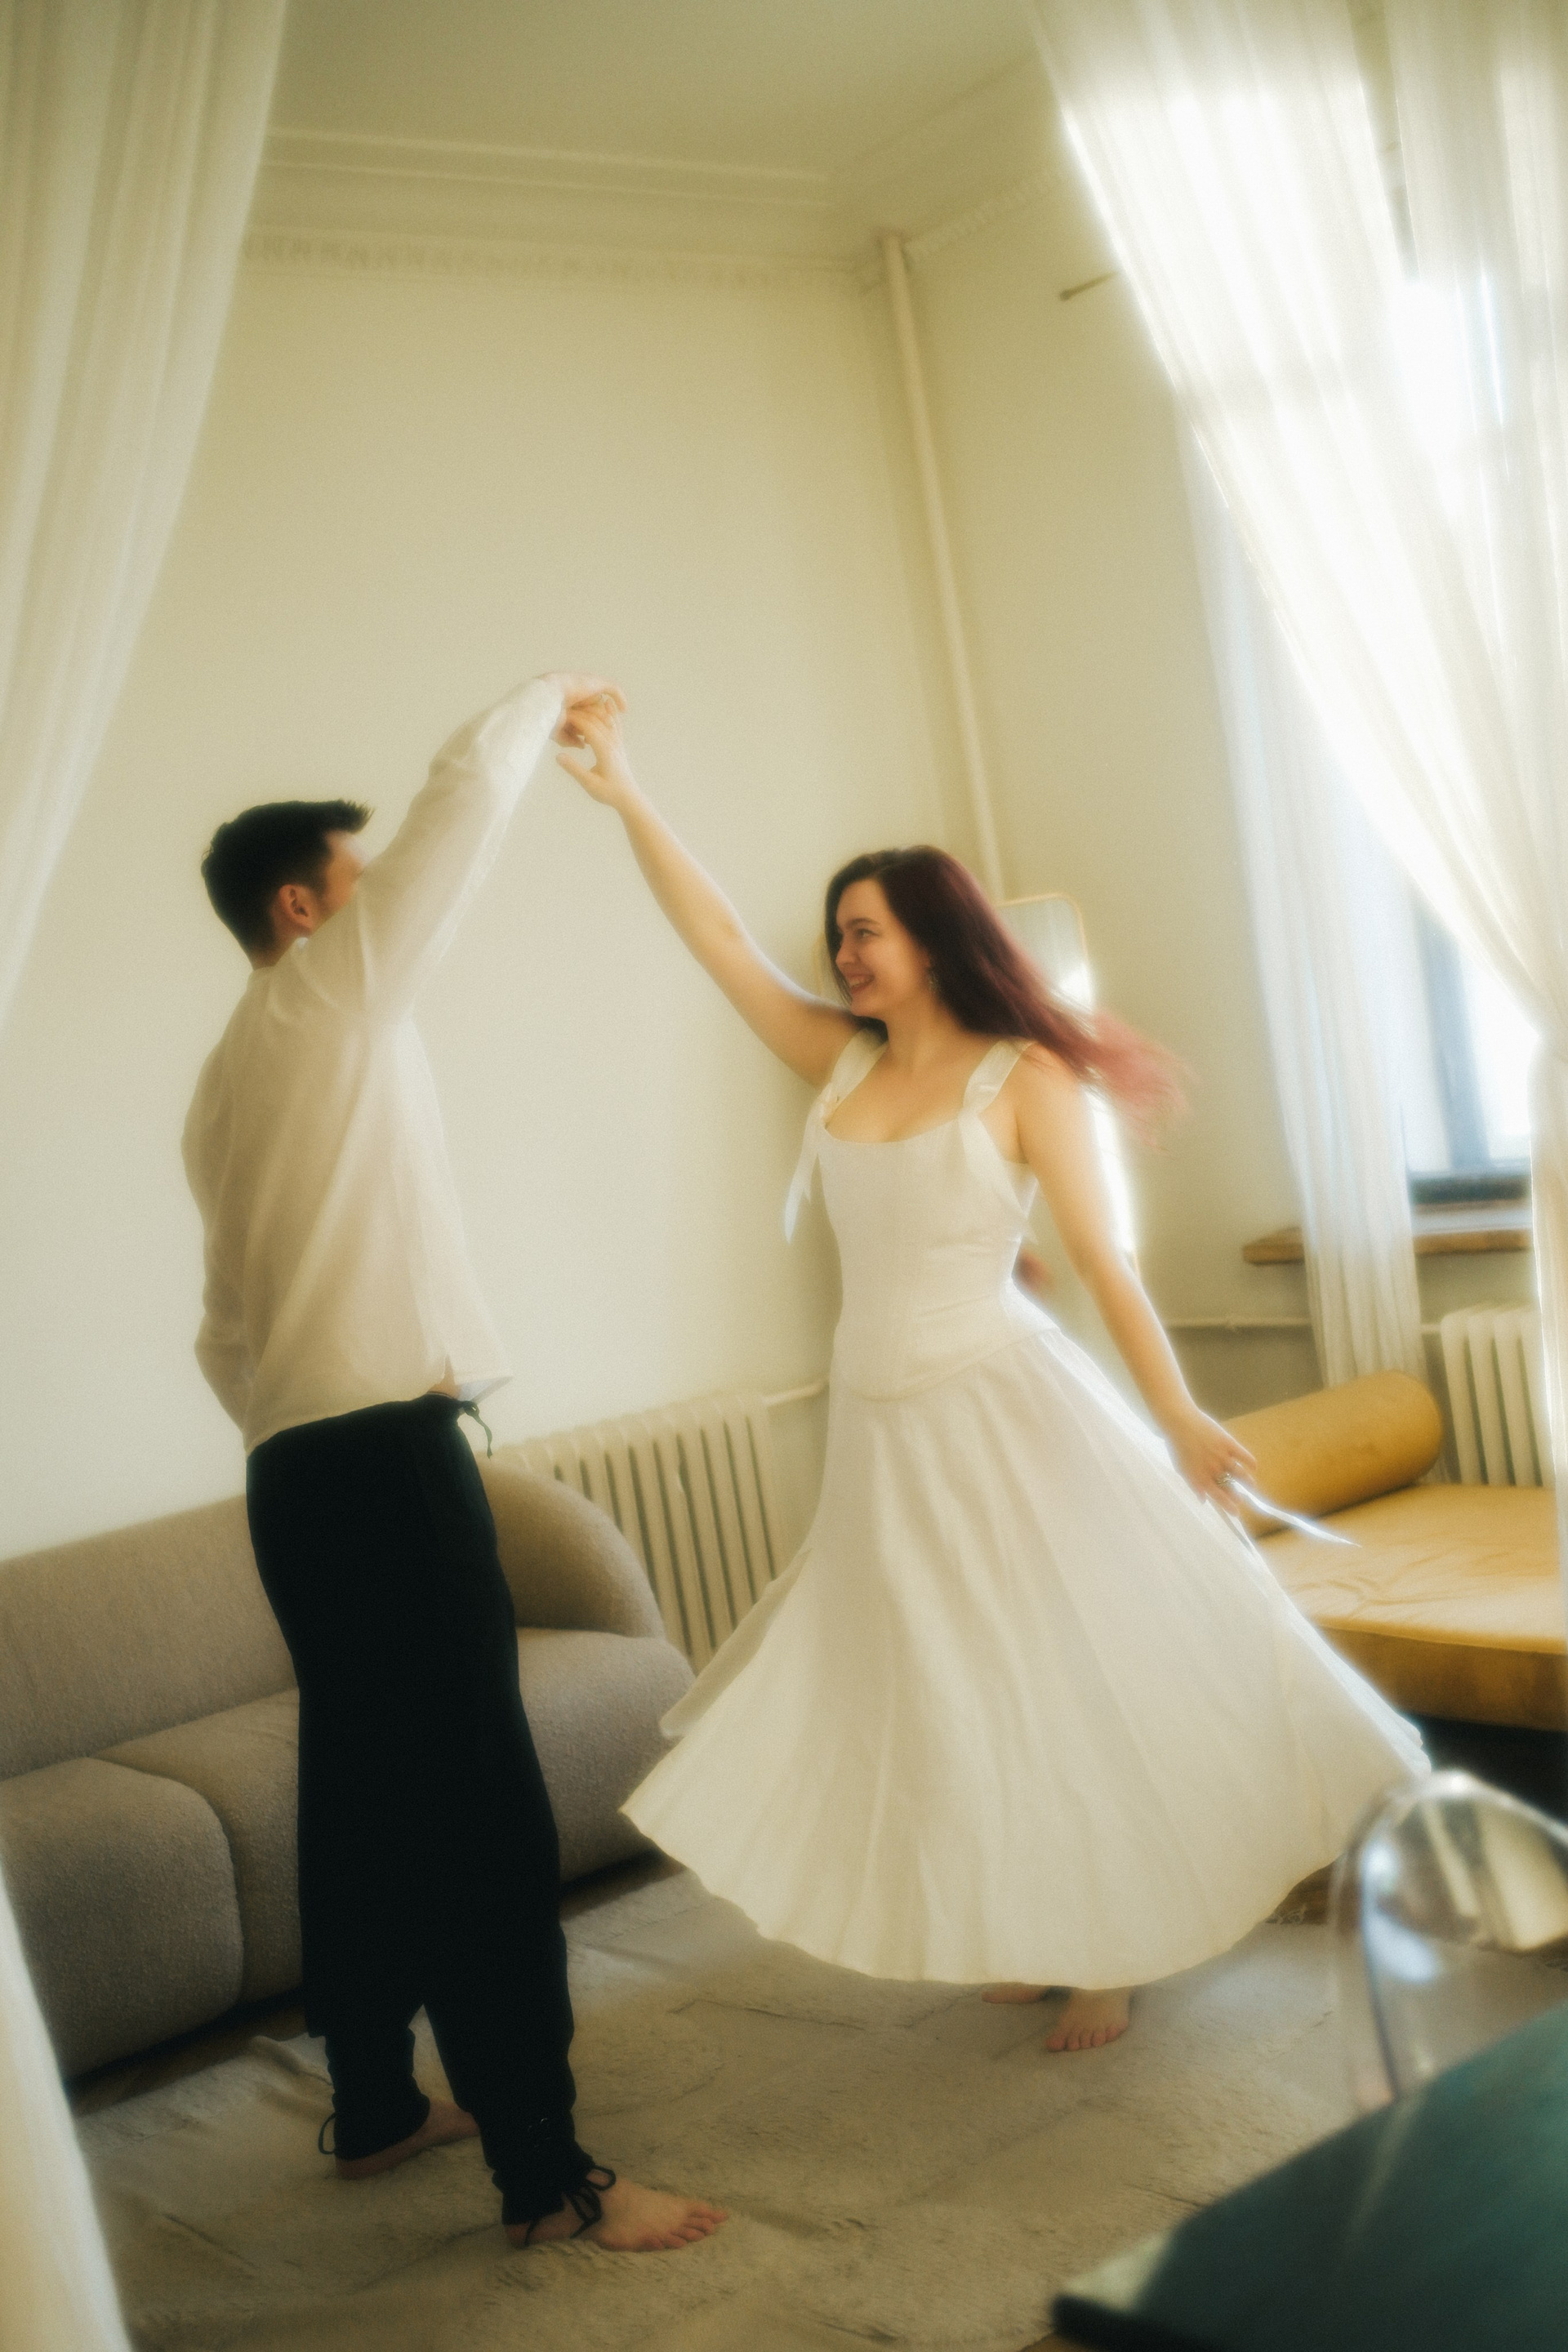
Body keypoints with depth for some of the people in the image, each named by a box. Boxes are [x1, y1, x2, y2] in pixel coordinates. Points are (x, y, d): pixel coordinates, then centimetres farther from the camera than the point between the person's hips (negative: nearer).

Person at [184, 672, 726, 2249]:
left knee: (363, 1795, 17)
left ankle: (375, 2109, 28)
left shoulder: (226, 1082, 20)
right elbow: (465, 792, -5)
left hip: (297, 1474, 10)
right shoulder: (329, 987, -4)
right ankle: (547, 2178, -4)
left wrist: (296, 1439, 22)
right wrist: (549, 698, 12)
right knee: (482, 1817, -8)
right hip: (386, 1462, -10)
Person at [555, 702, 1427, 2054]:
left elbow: (1100, 1255, -10)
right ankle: (1043, 1934, 28)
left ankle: (1113, 1953, 17)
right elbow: (720, 942, 3)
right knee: (943, 1697, 13)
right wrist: (625, 797, -4)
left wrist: (1178, 1415, -14)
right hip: (880, 1429, 6)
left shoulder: (1025, 1075, -10)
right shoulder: (842, 1061, 4)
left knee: (1073, 1682, 2)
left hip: (1001, 1411, -6)